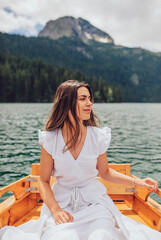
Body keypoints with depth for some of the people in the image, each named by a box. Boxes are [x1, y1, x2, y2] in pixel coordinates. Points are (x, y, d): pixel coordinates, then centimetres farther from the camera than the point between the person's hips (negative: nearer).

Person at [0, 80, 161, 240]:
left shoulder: (98, 137, -7)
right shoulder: (50, 140, -11)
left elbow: (105, 172, 8)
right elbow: (44, 181, -2)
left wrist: (136, 182, -4)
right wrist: (55, 209, -17)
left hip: (94, 200, 2)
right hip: (61, 201, -1)